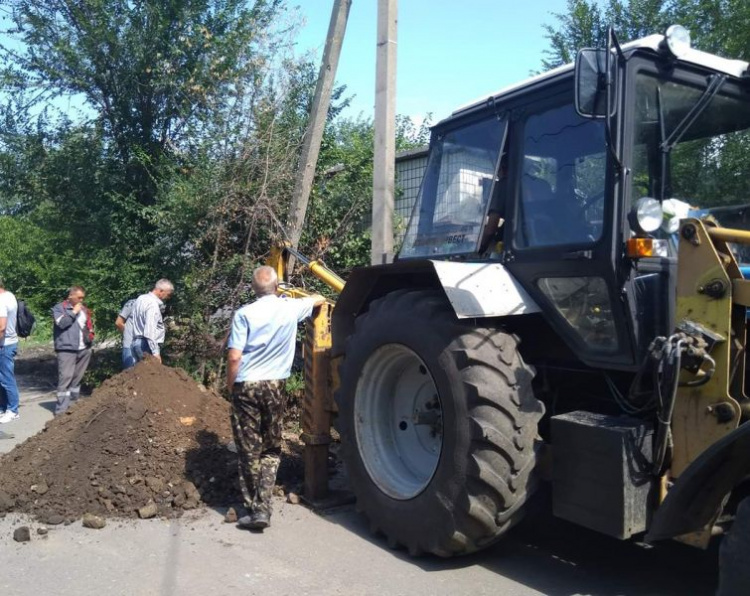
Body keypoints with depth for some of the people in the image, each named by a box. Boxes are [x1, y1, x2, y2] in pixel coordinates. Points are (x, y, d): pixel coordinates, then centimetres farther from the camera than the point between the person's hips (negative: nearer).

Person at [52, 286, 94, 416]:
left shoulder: (84, 309, 18)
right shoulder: (59, 307, 1)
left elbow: (90, 326, 26)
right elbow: (62, 323, -15)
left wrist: (90, 335, 7)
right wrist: (74, 312, -8)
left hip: (84, 349, 6)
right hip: (67, 349, -6)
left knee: (78, 377, 12)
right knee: (65, 377, -11)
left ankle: (74, 402, 22)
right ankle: (61, 408, -11)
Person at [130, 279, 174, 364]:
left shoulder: (141, 298, 12)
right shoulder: (153, 304, -17)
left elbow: (132, 315, 29)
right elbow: (149, 331, -26)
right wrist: (155, 352, -26)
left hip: (136, 341, 10)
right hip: (147, 344, -10)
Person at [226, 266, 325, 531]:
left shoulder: (244, 314, -8)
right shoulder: (290, 308, 1)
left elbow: (234, 357, -13)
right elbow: (319, 299, 22)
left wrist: (230, 386, 3)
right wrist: (295, 296, 42)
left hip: (246, 387, -2)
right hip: (274, 387, 2)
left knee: (249, 451, 7)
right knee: (271, 451, 13)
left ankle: (254, 509, 10)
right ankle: (263, 508, 3)